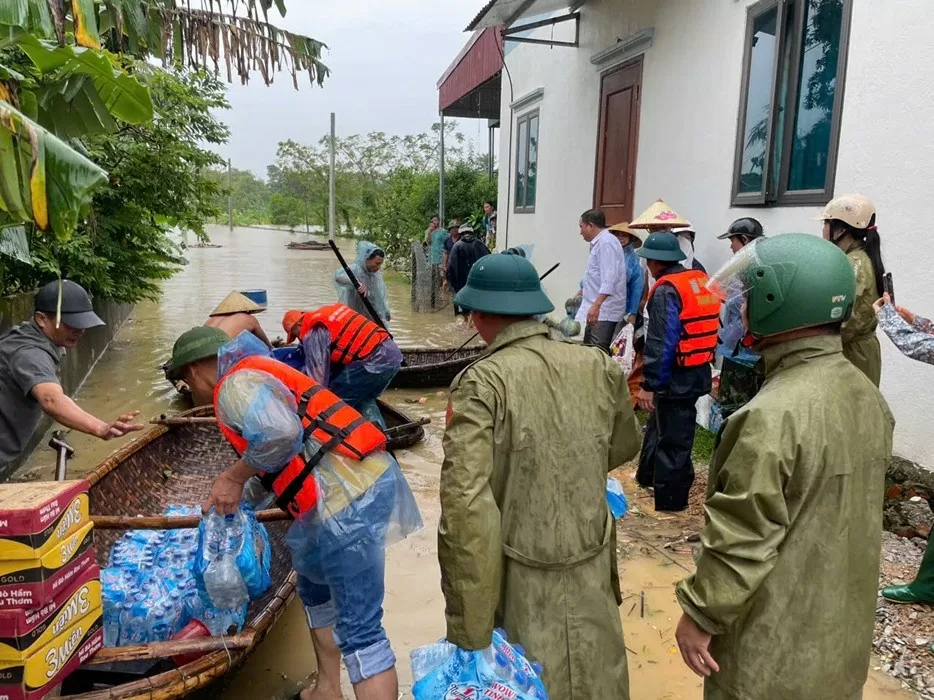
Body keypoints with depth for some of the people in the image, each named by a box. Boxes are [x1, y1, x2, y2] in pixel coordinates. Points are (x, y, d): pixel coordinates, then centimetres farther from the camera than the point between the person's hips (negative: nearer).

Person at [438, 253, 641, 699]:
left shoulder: (482, 382, -18)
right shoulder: (599, 367, -3)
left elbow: (465, 505, -23)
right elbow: (624, 447, 14)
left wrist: (468, 630, -16)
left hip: (518, 586, -4)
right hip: (591, 579, 4)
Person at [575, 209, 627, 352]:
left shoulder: (606, 242, -13)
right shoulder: (599, 243, 20)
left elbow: (609, 279, -24)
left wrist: (596, 305, -33)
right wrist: (583, 291, 47)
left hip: (604, 310, -11)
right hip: (598, 309, 11)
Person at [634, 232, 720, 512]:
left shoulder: (666, 291, -17)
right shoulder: (702, 280, 9)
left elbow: (661, 343, -22)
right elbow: (708, 327, 15)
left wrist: (648, 384, -18)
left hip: (677, 376, -9)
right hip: (699, 371, 9)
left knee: (673, 438, 2)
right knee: (659, 424, 23)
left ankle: (671, 499, 14)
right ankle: (648, 476, 38)